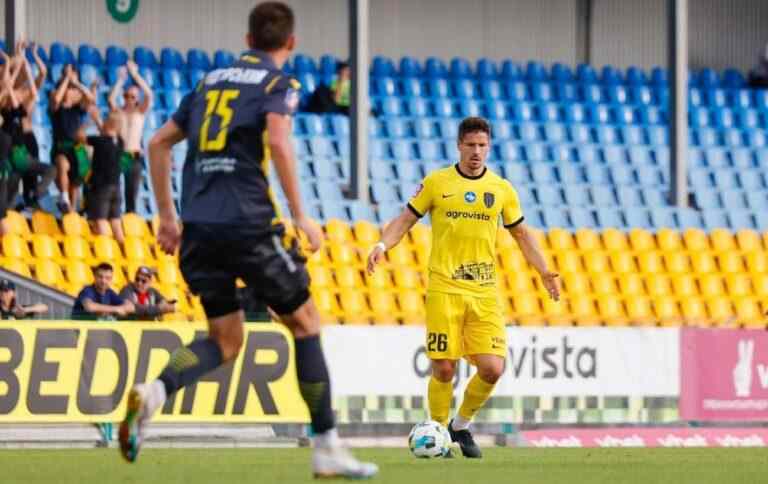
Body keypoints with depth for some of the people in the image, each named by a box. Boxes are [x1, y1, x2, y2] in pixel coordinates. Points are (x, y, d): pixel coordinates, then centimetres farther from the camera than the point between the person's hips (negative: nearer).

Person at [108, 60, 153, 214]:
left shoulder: (140, 111, 7)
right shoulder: (118, 111, 6)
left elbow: (149, 96, -9)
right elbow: (111, 99, -15)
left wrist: (135, 75, -11)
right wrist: (121, 80, -15)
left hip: (134, 157, 0)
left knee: (132, 194, -1)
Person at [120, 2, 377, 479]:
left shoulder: (212, 80, 21)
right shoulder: (279, 83, 2)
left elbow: (159, 143, 22)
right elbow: (277, 139, -17)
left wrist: (167, 216, 26)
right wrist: (300, 215, -14)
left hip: (198, 227, 6)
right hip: (249, 223, -6)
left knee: (226, 341, 12)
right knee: (305, 323, 10)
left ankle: (153, 392, -17)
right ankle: (328, 448, 9)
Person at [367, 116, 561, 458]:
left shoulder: (501, 189, 10)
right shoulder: (436, 183, 3)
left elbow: (521, 234, 18)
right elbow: (405, 220, 6)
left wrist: (544, 272, 8)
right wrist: (382, 245, -12)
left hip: (484, 292, 2)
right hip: (444, 289, -2)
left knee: (492, 368, -8)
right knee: (443, 369, -6)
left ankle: (461, 426, 17)